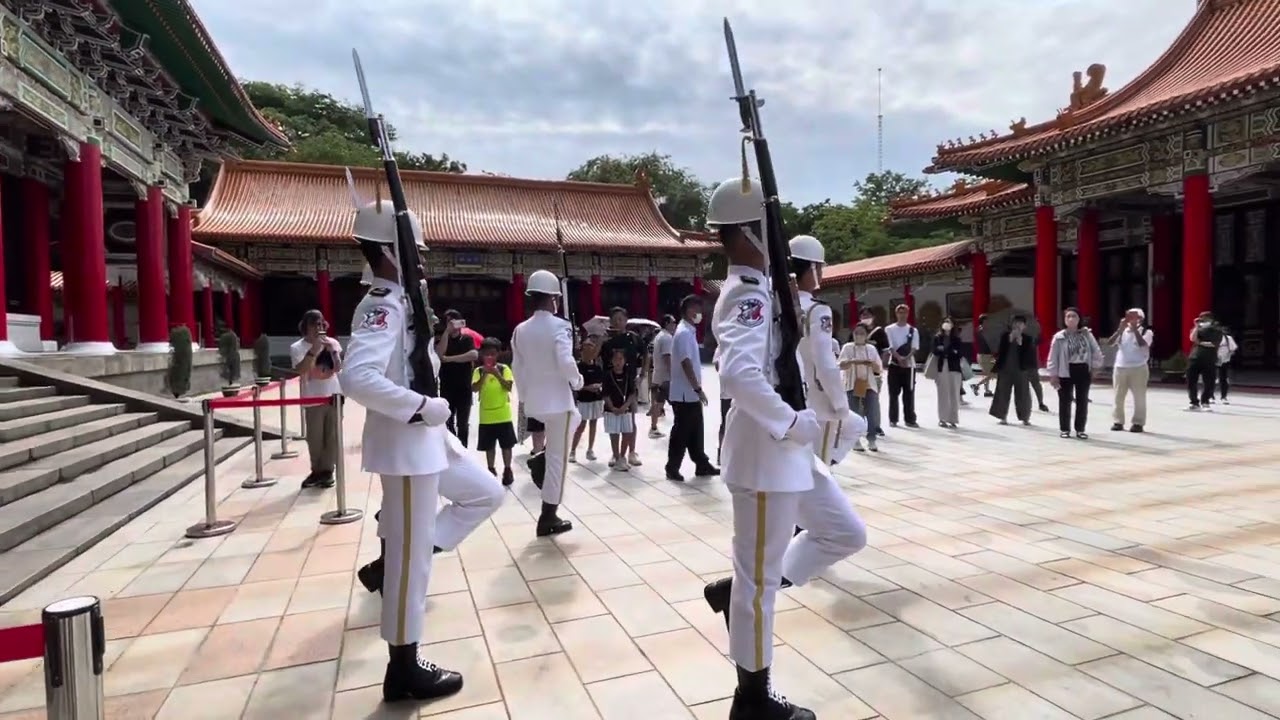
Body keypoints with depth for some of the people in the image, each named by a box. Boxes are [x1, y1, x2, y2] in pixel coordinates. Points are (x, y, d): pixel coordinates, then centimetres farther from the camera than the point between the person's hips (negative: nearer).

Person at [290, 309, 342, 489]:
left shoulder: (332, 343, 3)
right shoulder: (297, 347, -4)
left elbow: (339, 368, -1)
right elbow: (300, 370, -18)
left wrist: (333, 351, -14)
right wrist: (313, 350, -24)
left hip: (333, 395, 2)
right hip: (313, 398, -2)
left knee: (332, 436, 5)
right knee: (315, 437, 6)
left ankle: (327, 471, 15)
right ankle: (317, 471, 20)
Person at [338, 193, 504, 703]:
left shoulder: (401, 302, 12)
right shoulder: (382, 307, -18)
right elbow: (356, 377, -33)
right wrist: (420, 407, -26)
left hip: (428, 437, 10)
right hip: (405, 442, -10)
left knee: (487, 492, 21)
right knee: (411, 554, 1)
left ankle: (391, 565, 23)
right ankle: (404, 670, 18)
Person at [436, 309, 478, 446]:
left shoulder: (467, 339, 4)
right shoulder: (441, 339, 6)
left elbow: (474, 354, -15)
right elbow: (440, 353, -16)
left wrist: (449, 359, -15)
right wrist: (447, 330, -16)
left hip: (464, 387, -1)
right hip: (446, 388, 1)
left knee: (463, 423, 5)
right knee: (448, 421, 6)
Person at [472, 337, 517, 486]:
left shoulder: (504, 369, -2)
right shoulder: (478, 371, 1)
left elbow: (509, 387, -12)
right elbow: (474, 389, -11)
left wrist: (497, 374, -23)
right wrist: (484, 374, -21)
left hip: (503, 414, -1)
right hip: (486, 415, 2)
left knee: (506, 444, 6)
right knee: (489, 445, 12)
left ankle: (507, 470, 18)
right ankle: (491, 470, 26)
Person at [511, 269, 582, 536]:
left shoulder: (520, 330, 4)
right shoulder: (559, 326, -15)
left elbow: (517, 368, 10)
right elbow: (565, 362, -27)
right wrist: (578, 381, -7)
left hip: (534, 402, 7)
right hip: (557, 400, -7)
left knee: (575, 418, 34)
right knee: (558, 458, 4)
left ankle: (541, 459, 18)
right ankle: (548, 518, 11)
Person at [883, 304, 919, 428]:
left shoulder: (913, 330, 7)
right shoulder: (889, 329, 3)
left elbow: (914, 348, -2)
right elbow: (890, 347, -7)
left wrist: (906, 358, -20)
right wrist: (899, 358, -21)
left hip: (909, 364, 1)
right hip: (894, 364, -1)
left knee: (909, 393, 3)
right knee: (894, 393, 2)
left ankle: (910, 419, 9)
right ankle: (893, 419, 8)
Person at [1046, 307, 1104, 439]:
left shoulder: (1087, 334, 3)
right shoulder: (1059, 337, -5)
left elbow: (1097, 352, 6)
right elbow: (1053, 357, -6)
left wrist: (1094, 367, -1)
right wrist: (1053, 375, -9)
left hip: (1083, 371, 3)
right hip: (1065, 372, -3)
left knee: (1082, 402, 8)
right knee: (1065, 402, 3)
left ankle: (1080, 429, 18)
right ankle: (1064, 429, 13)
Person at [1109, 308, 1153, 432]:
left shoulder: (1146, 332, -1)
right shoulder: (1122, 331, 8)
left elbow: (1142, 344, -19)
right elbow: (1110, 342, -6)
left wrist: (1135, 329, -19)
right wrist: (1120, 329, -14)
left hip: (1138, 368, -3)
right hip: (1120, 368, 3)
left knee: (1139, 397, 2)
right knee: (1118, 397, 7)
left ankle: (1138, 423, 9)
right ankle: (1118, 421, 15)